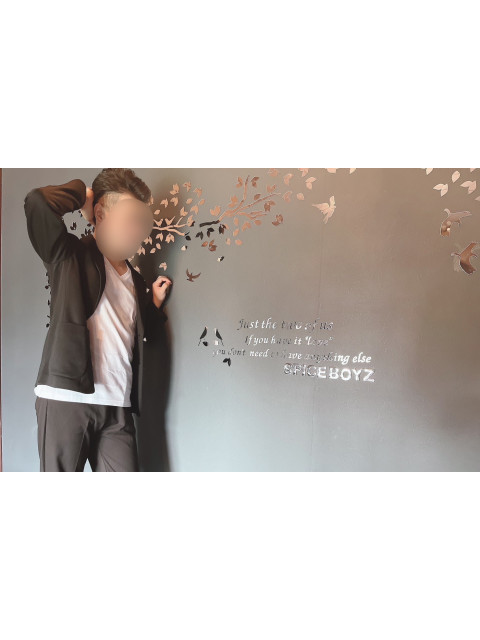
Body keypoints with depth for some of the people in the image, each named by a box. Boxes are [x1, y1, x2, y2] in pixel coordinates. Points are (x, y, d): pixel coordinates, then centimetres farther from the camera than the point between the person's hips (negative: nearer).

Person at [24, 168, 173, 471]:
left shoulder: (136, 280, 18)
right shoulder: (71, 255, 1)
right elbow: (37, 202, -18)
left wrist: (155, 302, 10)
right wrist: (80, 194, -1)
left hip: (118, 406, 6)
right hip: (66, 399, -5)